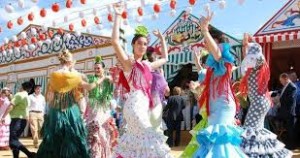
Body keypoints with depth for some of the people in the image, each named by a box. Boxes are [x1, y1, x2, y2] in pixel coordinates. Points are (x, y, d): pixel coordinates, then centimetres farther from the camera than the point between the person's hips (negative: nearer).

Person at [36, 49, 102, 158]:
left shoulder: (53, 76, 0)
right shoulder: (74, 76, -8)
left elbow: (47, 97, 3)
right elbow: (89, 87, 1)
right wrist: (102, 79, 13)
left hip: (55, 112, 3)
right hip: (71, 112, -3)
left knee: (53, 141, 10)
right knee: (72, 140, 4)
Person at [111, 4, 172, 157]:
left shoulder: (147, 65, 17)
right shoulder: (128, 63, -3)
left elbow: (164, 59, 33)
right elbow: (115, 41, -17)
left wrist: (162, 38, 33)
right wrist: (118, 16, -16)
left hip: (144, 106, 8)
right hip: (135, 105, -8)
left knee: (135, 140, 13)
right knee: (150, 139, -11)